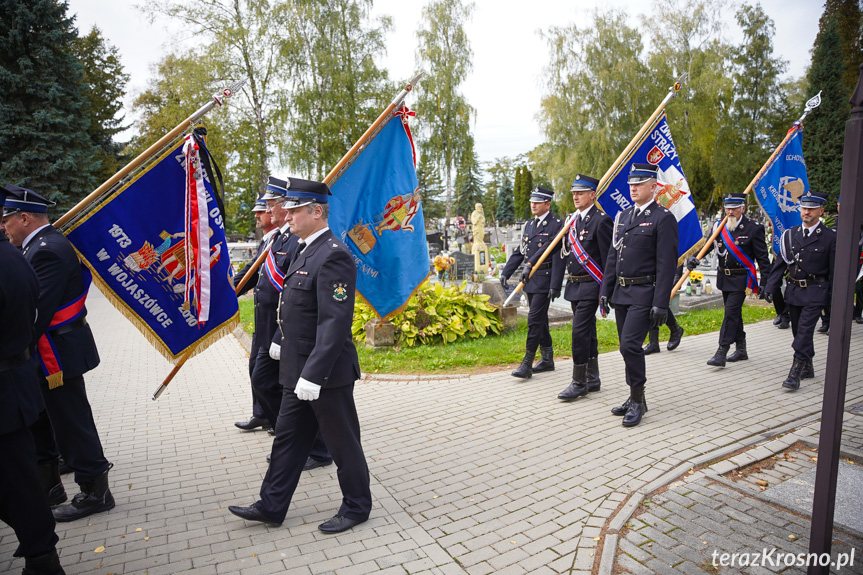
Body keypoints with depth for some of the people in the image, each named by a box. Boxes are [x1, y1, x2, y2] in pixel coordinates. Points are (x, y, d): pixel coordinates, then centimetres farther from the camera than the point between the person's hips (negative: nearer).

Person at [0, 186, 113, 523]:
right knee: (39, 422, 21)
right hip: (49, 355, 10)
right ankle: (47, 485, 37)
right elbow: (28, 301, 13)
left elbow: (38, 312, -25)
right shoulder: (43, 244, 12)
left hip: (58, 356, -10)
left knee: (71, 425, 0)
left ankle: (95, 492, 14)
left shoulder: (48, 250, -20)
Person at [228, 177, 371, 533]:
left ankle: (356, 507, 26)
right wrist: (281, 342, 22)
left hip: (326, 373, -10)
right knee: (287, 438, 19)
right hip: (298, 371, 10)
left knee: (342, 442, 7)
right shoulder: (306, 251, 12)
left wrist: (313, 374, -27)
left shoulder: (333, 255, -20)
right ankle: (271, 506, 33)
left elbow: (334, 322, -26)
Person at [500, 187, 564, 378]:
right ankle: (547, 360, 25)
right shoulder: (529, 225, 16)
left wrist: (555, 286, -19)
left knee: (534, 319, -9)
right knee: (540, 319, 14)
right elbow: (519, 252, 17)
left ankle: (527, 364, -4)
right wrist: (505, 273, 8)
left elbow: (558, 256, -15)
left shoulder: (556, 225, -9)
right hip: (530, 279, 8)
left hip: (545, 278, -8)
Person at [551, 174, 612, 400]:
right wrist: (556, 283, 12)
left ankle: (579, 382, 1)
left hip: (590, 286, -8)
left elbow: (608, 258, -13)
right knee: (587, 332, 14)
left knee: (580, 331, -10)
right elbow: (564, 254, 16)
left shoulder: (601, 220, -11)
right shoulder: (572, 220, 13)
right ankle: (593, 379, 25)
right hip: (574, 286, 8)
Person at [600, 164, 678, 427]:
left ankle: (638, 400, 2)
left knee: (630, 344, -14)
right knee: (627, 347, 12)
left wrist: (661, 304, -17)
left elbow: (667, 264, -13)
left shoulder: (663, 218, -8)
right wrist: (606, 291, 11)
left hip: (644, 294, -7)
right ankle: (635, 398, 24)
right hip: (621, 293, 7)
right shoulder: (623, 216, 14)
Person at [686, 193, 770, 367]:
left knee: (731, 312, -11)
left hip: (741, 279, -6)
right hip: (724, 278, 6)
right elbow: (706, 245, -2)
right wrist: (695, 258, -24)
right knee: (734, 313, 15)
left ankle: (721, 353, -10)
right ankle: (741, 350, 28)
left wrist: (765, 283, -10)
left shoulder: (753, 228, -9)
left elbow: (763, 258, -7)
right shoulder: (718, 227, 5)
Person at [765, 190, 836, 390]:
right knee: (799, 331, 14)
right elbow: (781, 263, 9)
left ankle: (796, 372, -7)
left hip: (815, 293, -5)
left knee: (804, 331, -11)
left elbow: (834, 272, -3)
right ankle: (807, 367, 29)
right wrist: (770, 288, 1)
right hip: (794, 291, 5)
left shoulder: (829, 237, -5)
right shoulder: (791, 234, 7)